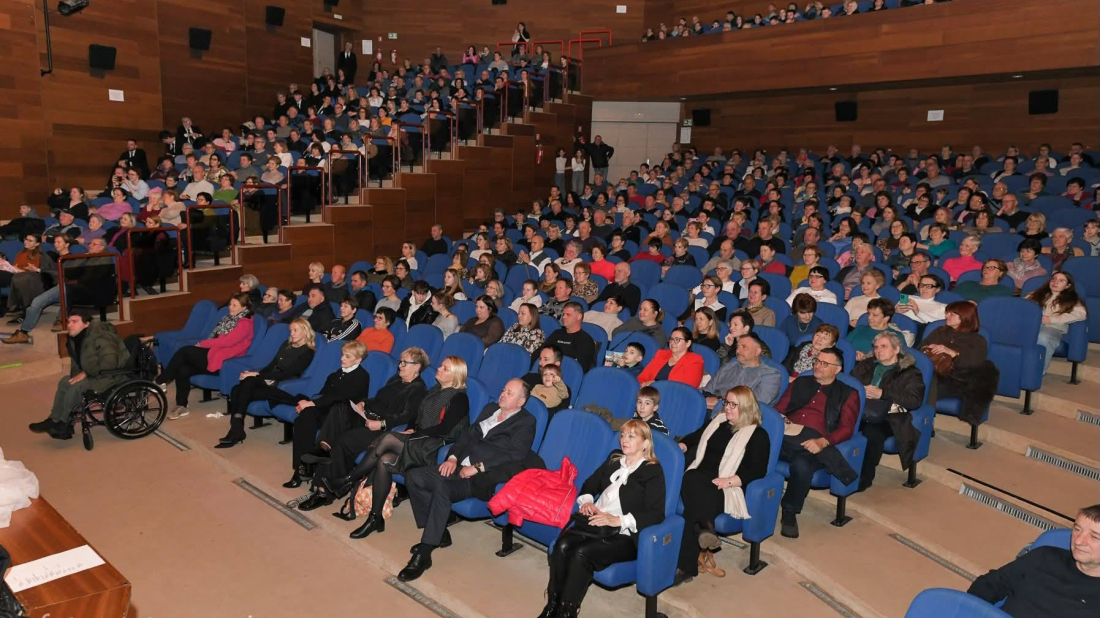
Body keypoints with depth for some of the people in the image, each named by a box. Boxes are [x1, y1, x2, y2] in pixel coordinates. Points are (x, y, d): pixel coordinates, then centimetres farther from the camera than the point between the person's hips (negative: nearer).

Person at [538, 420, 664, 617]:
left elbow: (656, 514, -9)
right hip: (594, 523, 5)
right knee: (563, 545, -25)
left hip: (623, 534, -5)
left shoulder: (653, 471, 1)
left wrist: (619, 520, -19)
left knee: (582, 553, -31)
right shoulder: (614, 459, 20)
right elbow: (589, 485, 27)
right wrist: (586, 501, 2)